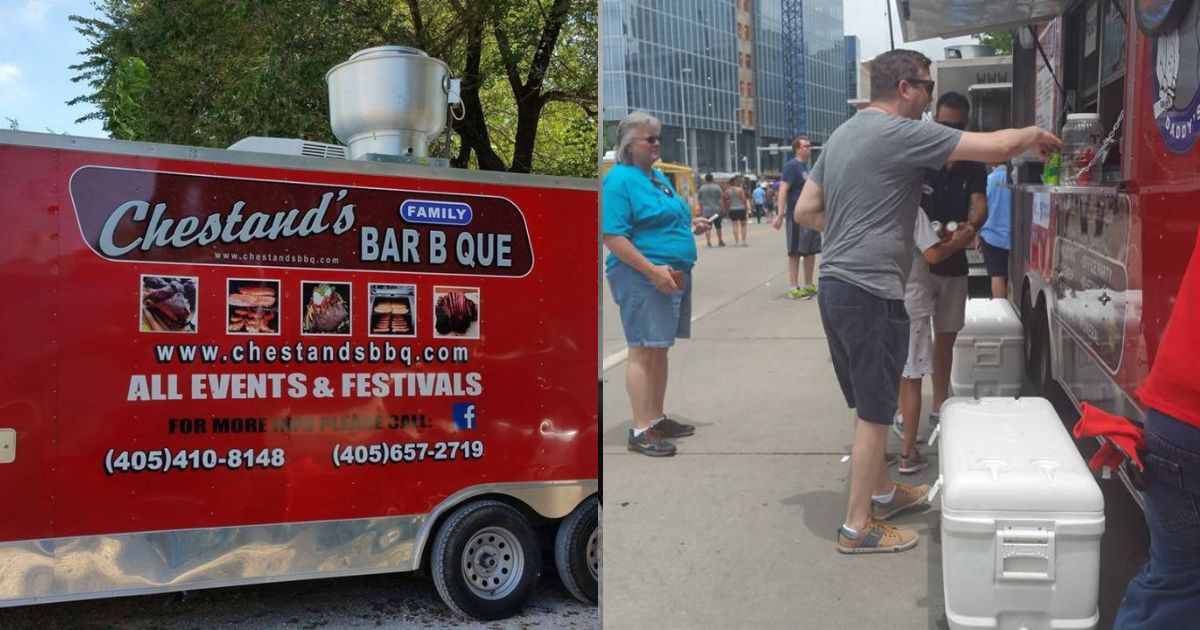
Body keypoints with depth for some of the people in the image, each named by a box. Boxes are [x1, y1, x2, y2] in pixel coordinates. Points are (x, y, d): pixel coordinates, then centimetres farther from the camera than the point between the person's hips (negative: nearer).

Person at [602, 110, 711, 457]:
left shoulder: (658, 176, 17)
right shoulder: (619, 179, -11)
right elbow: (613, 237, -19)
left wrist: (690, 225, 9)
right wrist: (653, 270, -24)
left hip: (673, 274, 9)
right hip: (641, 276, -9)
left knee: (659, 350, 14)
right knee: (643, 351, -6)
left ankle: (657, 419, 25)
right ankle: (641, 431, 0)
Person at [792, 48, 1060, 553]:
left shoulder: (842, 135, 14)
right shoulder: (903, 134, -13)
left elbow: (805, 211, 16)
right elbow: (996, 146, -13)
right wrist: (1034, 134, 7)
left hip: (835, 285, 9)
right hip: (871, 292, -9)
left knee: (868, 405, 20)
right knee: (874, 412, 1)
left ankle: (882, 492, 36)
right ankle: (858, 527, 9)